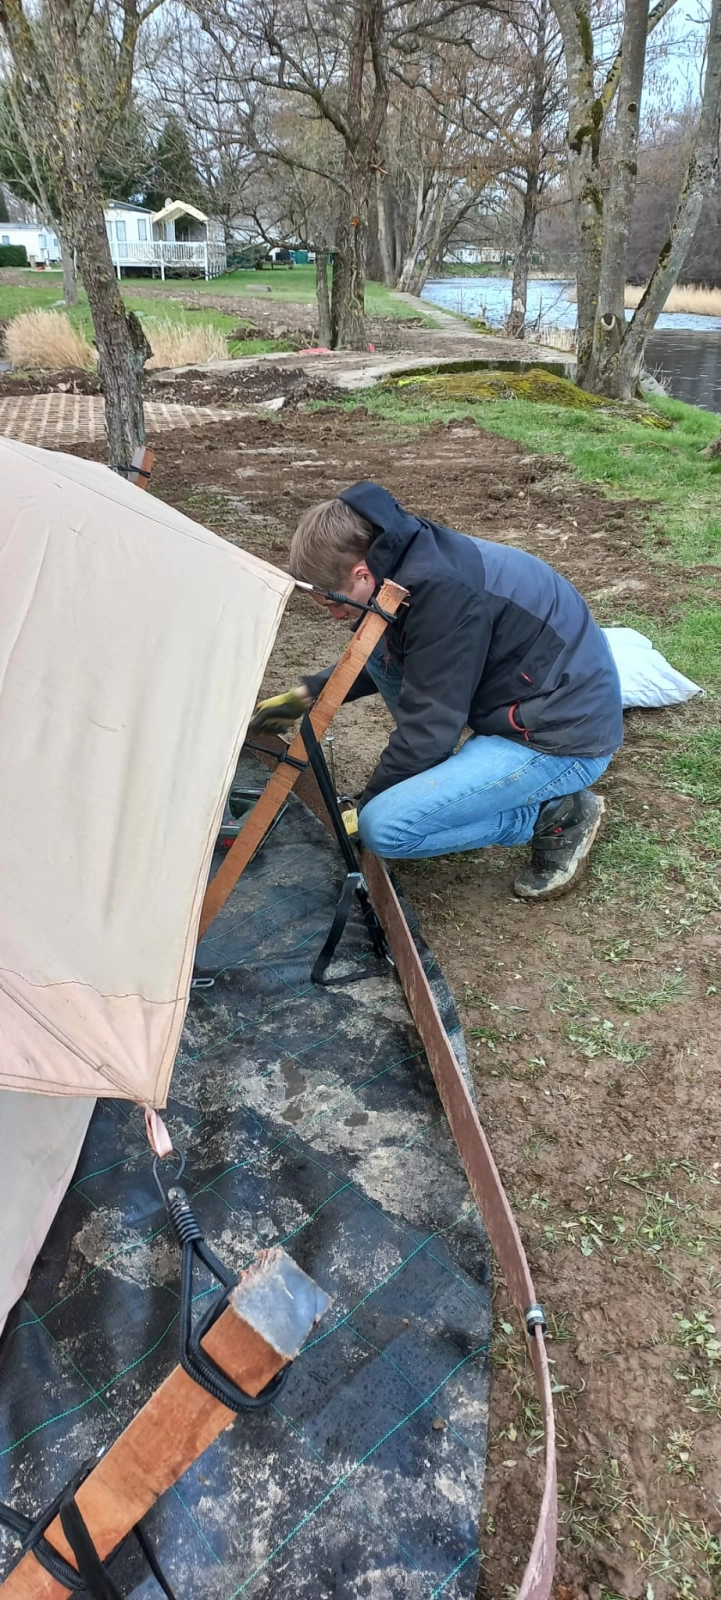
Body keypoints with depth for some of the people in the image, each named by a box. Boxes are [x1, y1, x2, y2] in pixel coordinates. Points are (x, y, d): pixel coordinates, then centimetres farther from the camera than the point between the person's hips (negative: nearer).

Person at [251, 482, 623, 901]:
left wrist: (366, 809, -6)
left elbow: (427, 729, -21)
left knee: (386, 827, -20)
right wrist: (307, 695, 21)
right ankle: (451, 779, 12)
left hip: (565, 736, -9)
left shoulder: (438, 589, -27)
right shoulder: (413, 557, 1)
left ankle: (558, 813, -2)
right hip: (525, 704, 10)